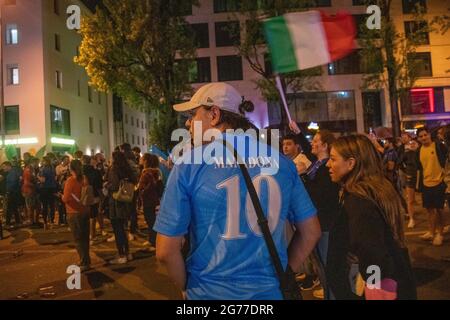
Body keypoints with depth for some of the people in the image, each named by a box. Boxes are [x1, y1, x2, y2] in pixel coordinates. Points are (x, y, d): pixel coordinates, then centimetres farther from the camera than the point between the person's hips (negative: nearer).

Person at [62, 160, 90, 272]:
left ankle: (84, 263, 2)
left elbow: (66, 198, -19)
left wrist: (62, 197, 0)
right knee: (85, 238, 15)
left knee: (78, 239, 1)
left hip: (74, 213, -6)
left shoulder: (70, 180, -14)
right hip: (85, 211, 6)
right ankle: (85, 260, 24)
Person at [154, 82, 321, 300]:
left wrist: (187, 288, 5)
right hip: (270, 290, 3)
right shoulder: (281, 161, -4)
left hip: (210, 292, -2)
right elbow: (311, 231, 3)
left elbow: (166, 251, -12)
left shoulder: (190, 163, -13)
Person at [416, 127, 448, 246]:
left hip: (439, 182, -5)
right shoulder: (419, 150, 6)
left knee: (439, 209, 3)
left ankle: (440, 234, 15)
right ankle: (431, 232, 26)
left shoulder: (439, 146, -10)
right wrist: (420, 184, 13)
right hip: (426, 184, 5)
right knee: (430, 209, 14)